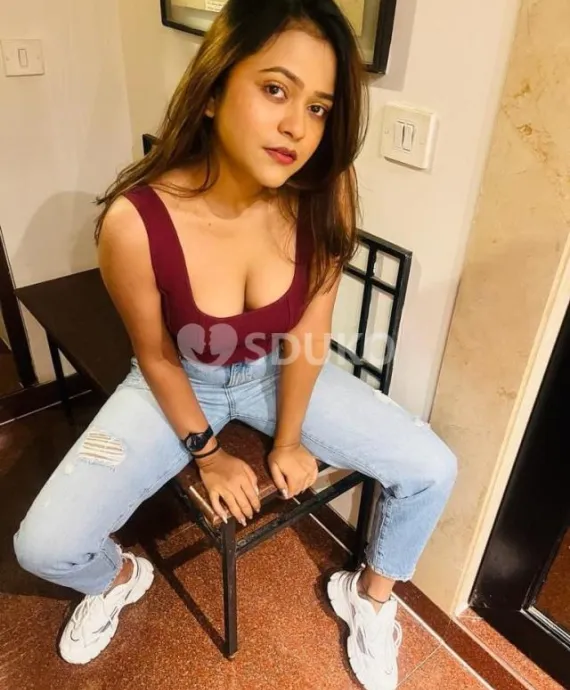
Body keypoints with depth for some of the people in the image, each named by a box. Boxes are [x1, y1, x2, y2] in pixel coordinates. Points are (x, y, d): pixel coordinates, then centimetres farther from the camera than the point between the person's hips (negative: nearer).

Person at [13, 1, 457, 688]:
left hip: (280, 371, 2)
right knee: (44, 546, -11)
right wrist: (207, 454, -4)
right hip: (180, 381, -1)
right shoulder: (135, 221, -30)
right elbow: (157, 356, -13)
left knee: (432, 471, -6)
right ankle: (119, 577, 30)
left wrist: (289, 440, -3)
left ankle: (368, 594, 26)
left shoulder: (324, 199, -24)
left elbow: (309, 331, -12)